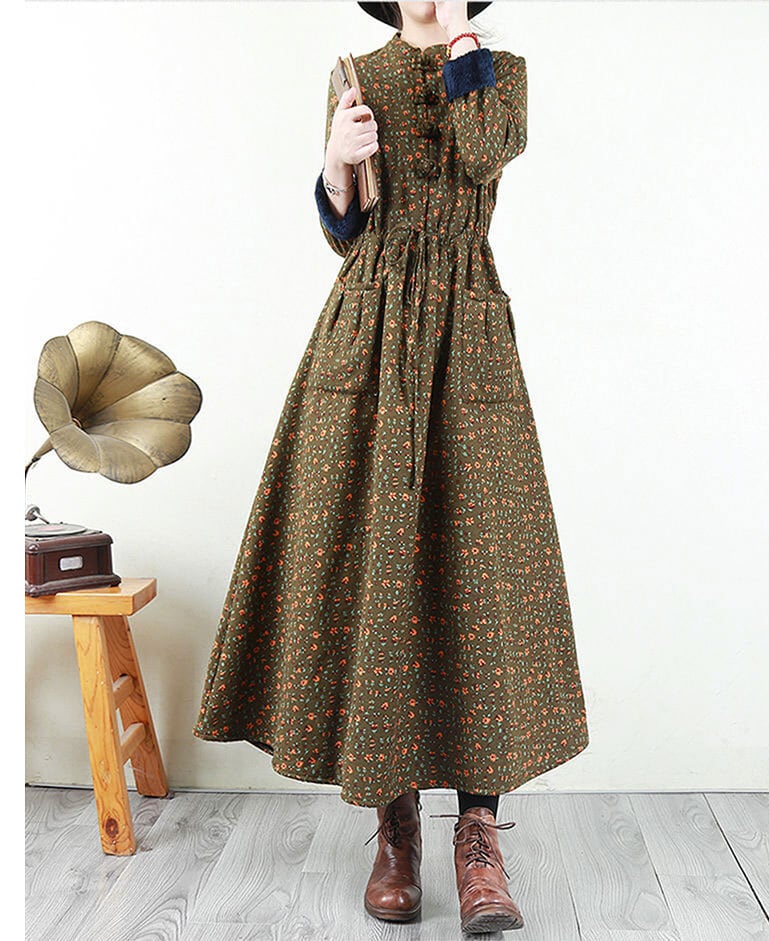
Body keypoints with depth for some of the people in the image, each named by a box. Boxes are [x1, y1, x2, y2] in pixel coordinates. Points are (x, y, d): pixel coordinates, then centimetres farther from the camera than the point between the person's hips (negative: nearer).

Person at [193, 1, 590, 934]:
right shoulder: (355, 81, 17)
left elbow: (489, 151, -10)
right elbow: (343, 233, 11)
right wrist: (337, 163, -8)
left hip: (466, 340, -1)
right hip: (366, 337, 1)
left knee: (476, 564, -10)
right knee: (367, 559, -4)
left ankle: (479, 831, 0)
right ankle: (394, 822, 9)